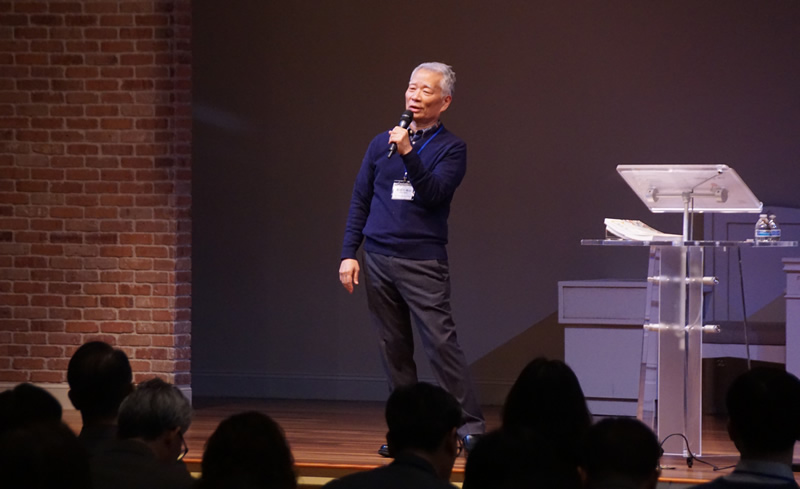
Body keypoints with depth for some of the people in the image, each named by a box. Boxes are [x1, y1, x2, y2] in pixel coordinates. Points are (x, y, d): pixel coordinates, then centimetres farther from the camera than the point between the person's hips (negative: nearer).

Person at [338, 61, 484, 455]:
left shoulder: (450, 148, 2)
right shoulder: (382, 143, 13)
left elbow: (435, 193, -14)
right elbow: (360, 201, 14)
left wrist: (408, 154, -21)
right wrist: (348, 253, 7)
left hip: (423, 262, -4)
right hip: (378, 260, 4)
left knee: (441, 343, -12)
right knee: (394, 349, 6)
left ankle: (471, 427, -10)